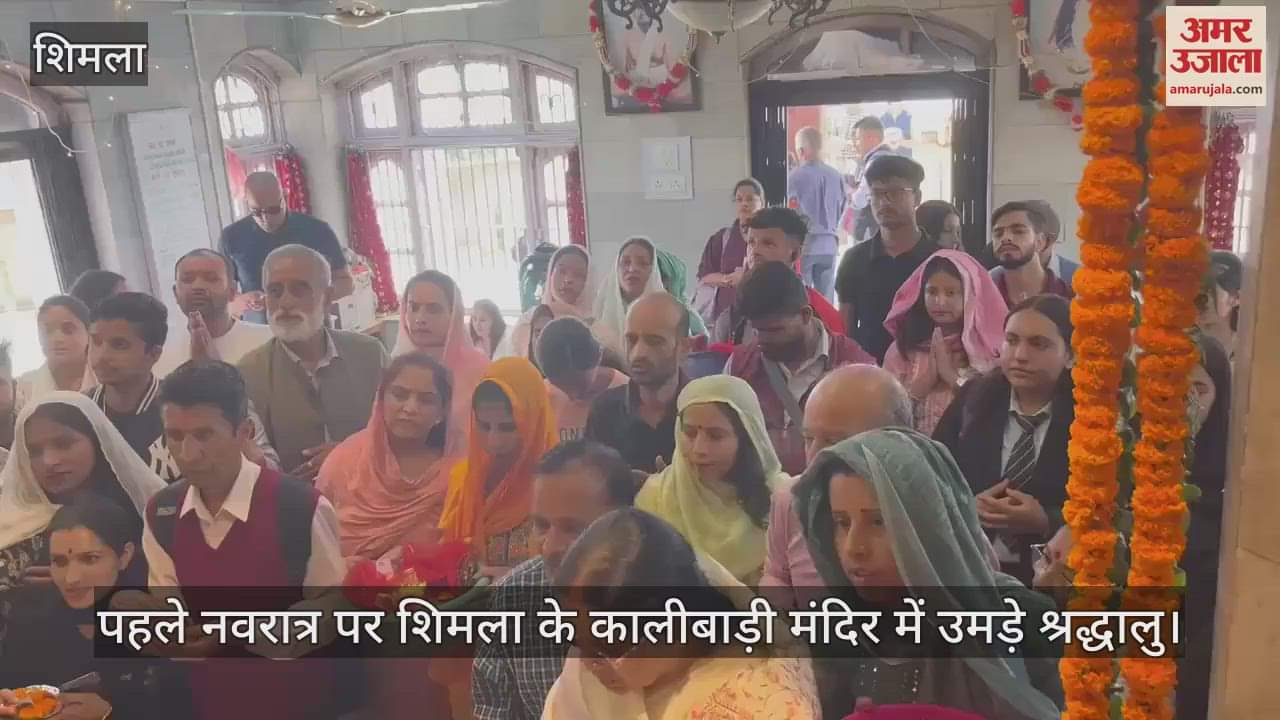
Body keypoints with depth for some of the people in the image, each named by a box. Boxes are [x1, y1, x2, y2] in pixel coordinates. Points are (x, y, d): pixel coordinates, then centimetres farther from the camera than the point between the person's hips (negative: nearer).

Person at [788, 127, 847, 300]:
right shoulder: (836, 176, 1)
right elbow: (841, 209, 11)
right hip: (828, 245, 4)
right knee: (825, 302, 9)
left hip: (803, 244, -3)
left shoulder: (796, 176, -11)